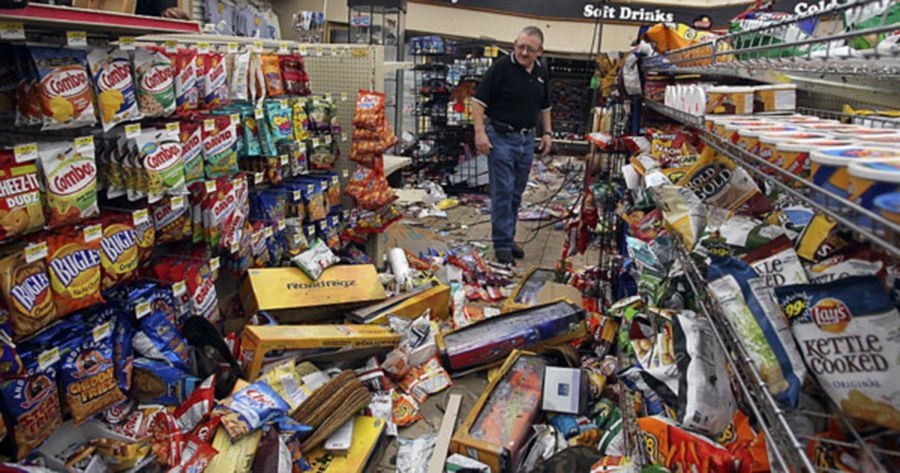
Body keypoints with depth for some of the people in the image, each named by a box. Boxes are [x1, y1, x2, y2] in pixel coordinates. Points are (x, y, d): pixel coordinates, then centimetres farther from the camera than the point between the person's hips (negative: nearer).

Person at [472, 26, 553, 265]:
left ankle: (509, 238, 23)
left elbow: (544, 105, 22)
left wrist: (547, 132, 14)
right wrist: (480, 131, -19)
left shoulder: (541, 71, 10)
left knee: (516, 193, 11)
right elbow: (478, 100, -11)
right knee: (502, 191, -5)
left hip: (527, 138, 6)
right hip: (501, 137, -6)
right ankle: (502, 243, 4)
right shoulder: (502, 66, -9)